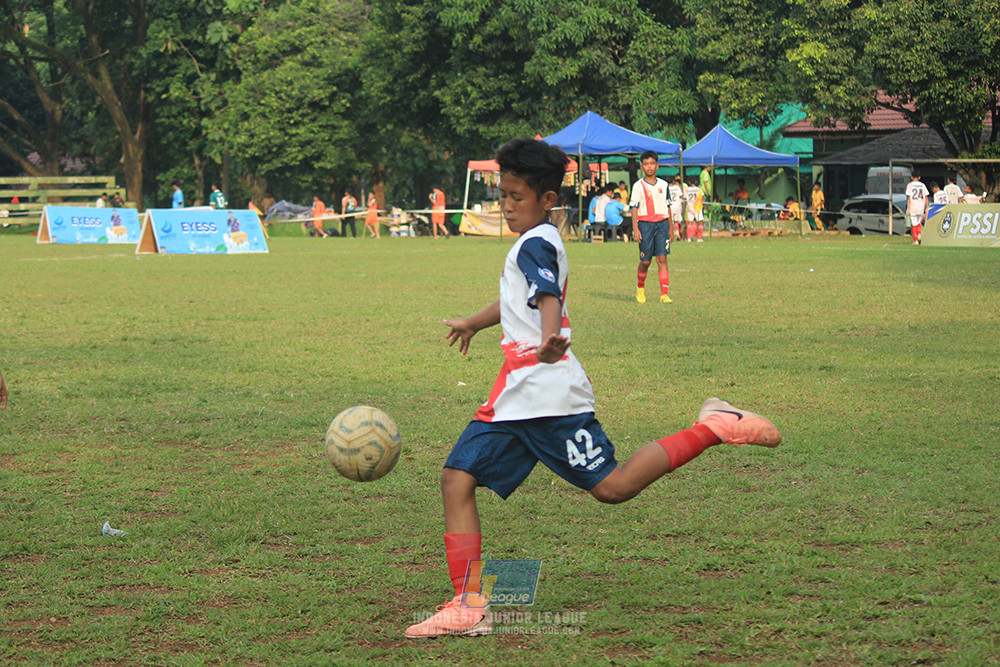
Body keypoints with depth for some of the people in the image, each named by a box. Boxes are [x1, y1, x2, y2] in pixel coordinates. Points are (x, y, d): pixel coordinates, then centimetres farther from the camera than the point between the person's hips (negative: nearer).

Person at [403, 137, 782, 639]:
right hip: (515, 399, 10)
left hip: (548, 393, -10)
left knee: (611, 486, -13)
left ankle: (715, 428, -1)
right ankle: (469, 607, -4)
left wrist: (549, 339, -51)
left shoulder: (535, 244, -9)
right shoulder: (540, 243, 21)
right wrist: (472, 323, 59)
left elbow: (549, 299, -29)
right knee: (457, 478, 0)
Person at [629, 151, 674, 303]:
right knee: (645, 261, 2)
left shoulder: (663, 185, 10)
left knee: (662, 259, -7)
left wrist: (670, 228, 14)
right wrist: (635, 229, -11)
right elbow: (634, 208, -2)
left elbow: (668, 207, 16)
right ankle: (640, 288, 29)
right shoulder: (638, 186, 1)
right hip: (645, 224, -2)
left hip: (662, 223, 2)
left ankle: (664, 294, -11)